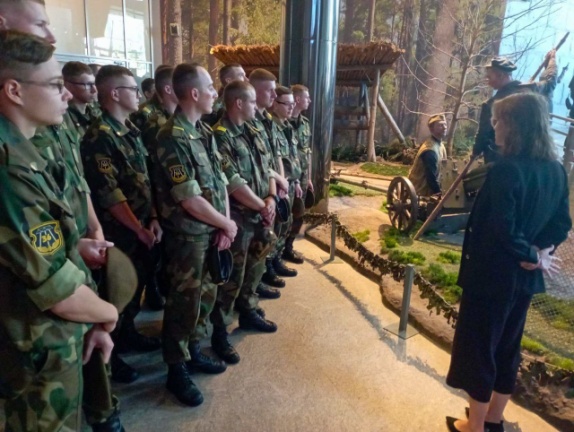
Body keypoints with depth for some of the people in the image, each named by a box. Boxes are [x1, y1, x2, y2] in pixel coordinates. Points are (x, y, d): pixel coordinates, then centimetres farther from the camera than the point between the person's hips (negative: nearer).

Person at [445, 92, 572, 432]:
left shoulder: (507, 169, -22)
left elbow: (501, 229, -27)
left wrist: (532, 256, -12)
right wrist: (540, 252, -5)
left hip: (492, 275, -8)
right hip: (524, 277, 8)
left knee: (478, 348, 9)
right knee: (507, 346, 21)